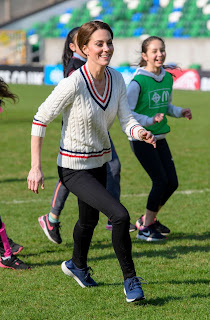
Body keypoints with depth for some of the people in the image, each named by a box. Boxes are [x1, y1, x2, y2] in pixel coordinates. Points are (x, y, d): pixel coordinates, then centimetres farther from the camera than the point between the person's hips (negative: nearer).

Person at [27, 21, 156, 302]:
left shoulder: (116, 79, -6)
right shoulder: (74, 83, -25)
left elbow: (126, 120, -6)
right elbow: (40, 120, -18)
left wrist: (140, 133, -30)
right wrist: (35, 167, -18)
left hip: (100, 163, 7)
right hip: (74, 168, -7)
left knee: (89, 219, 27)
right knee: (120, 216, -21)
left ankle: (77, 266, 55)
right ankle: (130, 279, -5)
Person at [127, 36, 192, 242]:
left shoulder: (168, 78, 6)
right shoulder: (138, 81, -16)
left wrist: (180, 112, 2)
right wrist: (150, 120, -23)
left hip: (159, 138, 7)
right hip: (141, 138, -7)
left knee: (172, 182, 6)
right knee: (161, 181, -10)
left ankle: (148, 219, 26)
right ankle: (145, 228, 4)